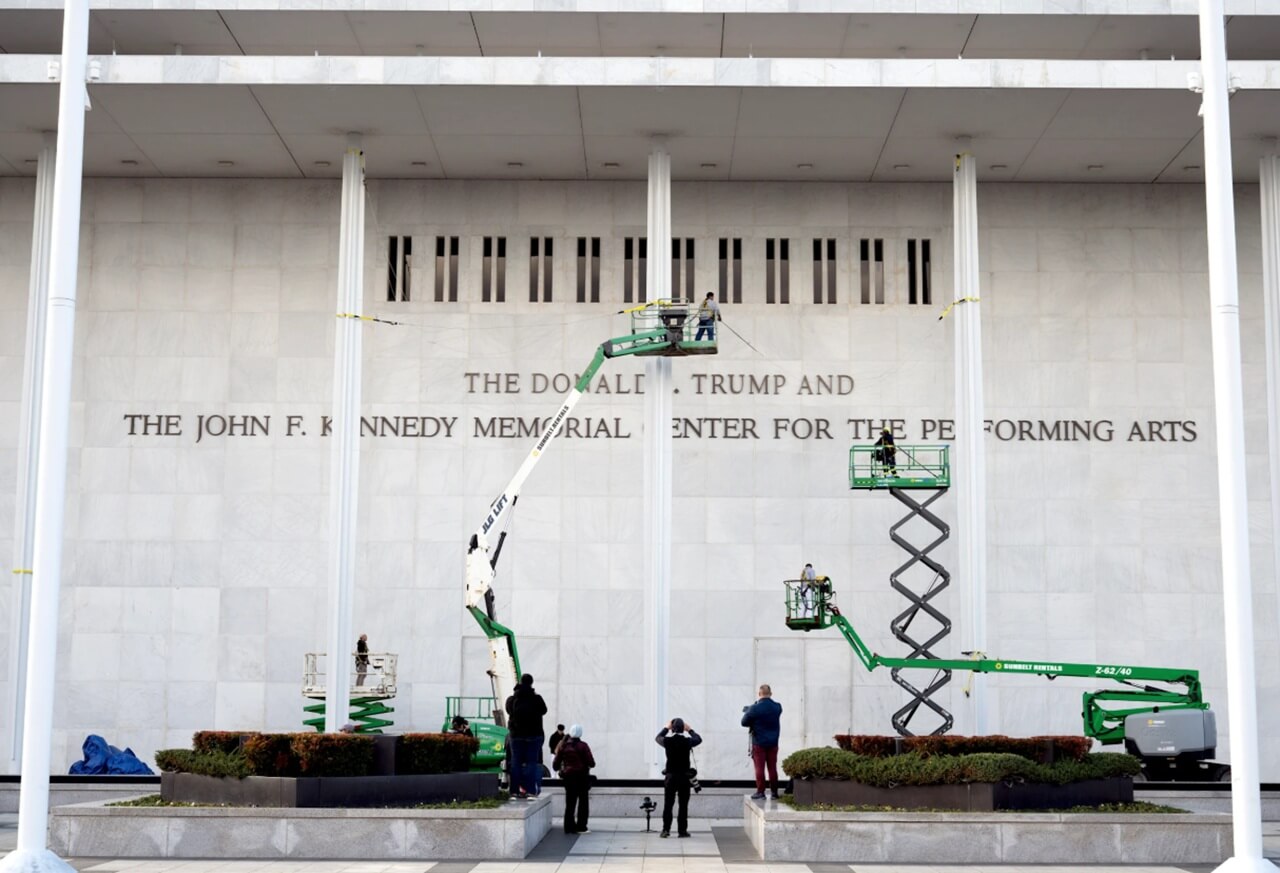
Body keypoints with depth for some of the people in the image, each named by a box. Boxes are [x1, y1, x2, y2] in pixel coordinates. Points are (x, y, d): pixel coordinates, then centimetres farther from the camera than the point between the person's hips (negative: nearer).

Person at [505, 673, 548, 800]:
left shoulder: (512, 699, -3)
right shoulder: (537, 698, -10)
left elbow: (508, 710, 12)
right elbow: (544, 710, 4)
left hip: (516, 734, 2)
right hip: (534, 734, -2)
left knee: (516, 762, 7)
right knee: (532, 762, 2)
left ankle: (515, 790, 4)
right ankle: (530, 790, -5)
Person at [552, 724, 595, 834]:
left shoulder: (562, 745, 0)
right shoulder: (583, 746, -12)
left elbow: (556, 762, 3)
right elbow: (591, 762, -13)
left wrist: (557, 769, 24)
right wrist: (591, 764, 10)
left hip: (568, 776, 4)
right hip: (581, 776, -4)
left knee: (570, 803, 11)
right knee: (583, 802, 6)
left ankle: (569, 827, 9)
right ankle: (581, 827, 3)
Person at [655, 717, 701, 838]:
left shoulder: (667, 741, -8)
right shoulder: (687, 741, -9)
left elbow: (657, 738, 16)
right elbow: (699, 739, 13)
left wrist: (666, 728, 25)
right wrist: (690, 730, 24)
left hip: (670, 777, 0)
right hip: (684, 777, 0)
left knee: (668, 805, 5)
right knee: (683, 805, 5)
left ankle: (666, 830, 2)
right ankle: (682, 830, 5)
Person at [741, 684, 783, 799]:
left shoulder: (755, 708, -16)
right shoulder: (778, 707, -2)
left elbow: (744, 722, -8)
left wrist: (748, 711, 9)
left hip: (759, 743, -4)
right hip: (773, 742, 4)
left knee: (759, 768, 1)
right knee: (772, 767, 9)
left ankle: (760, 791, 0)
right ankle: (774, 791, 13)